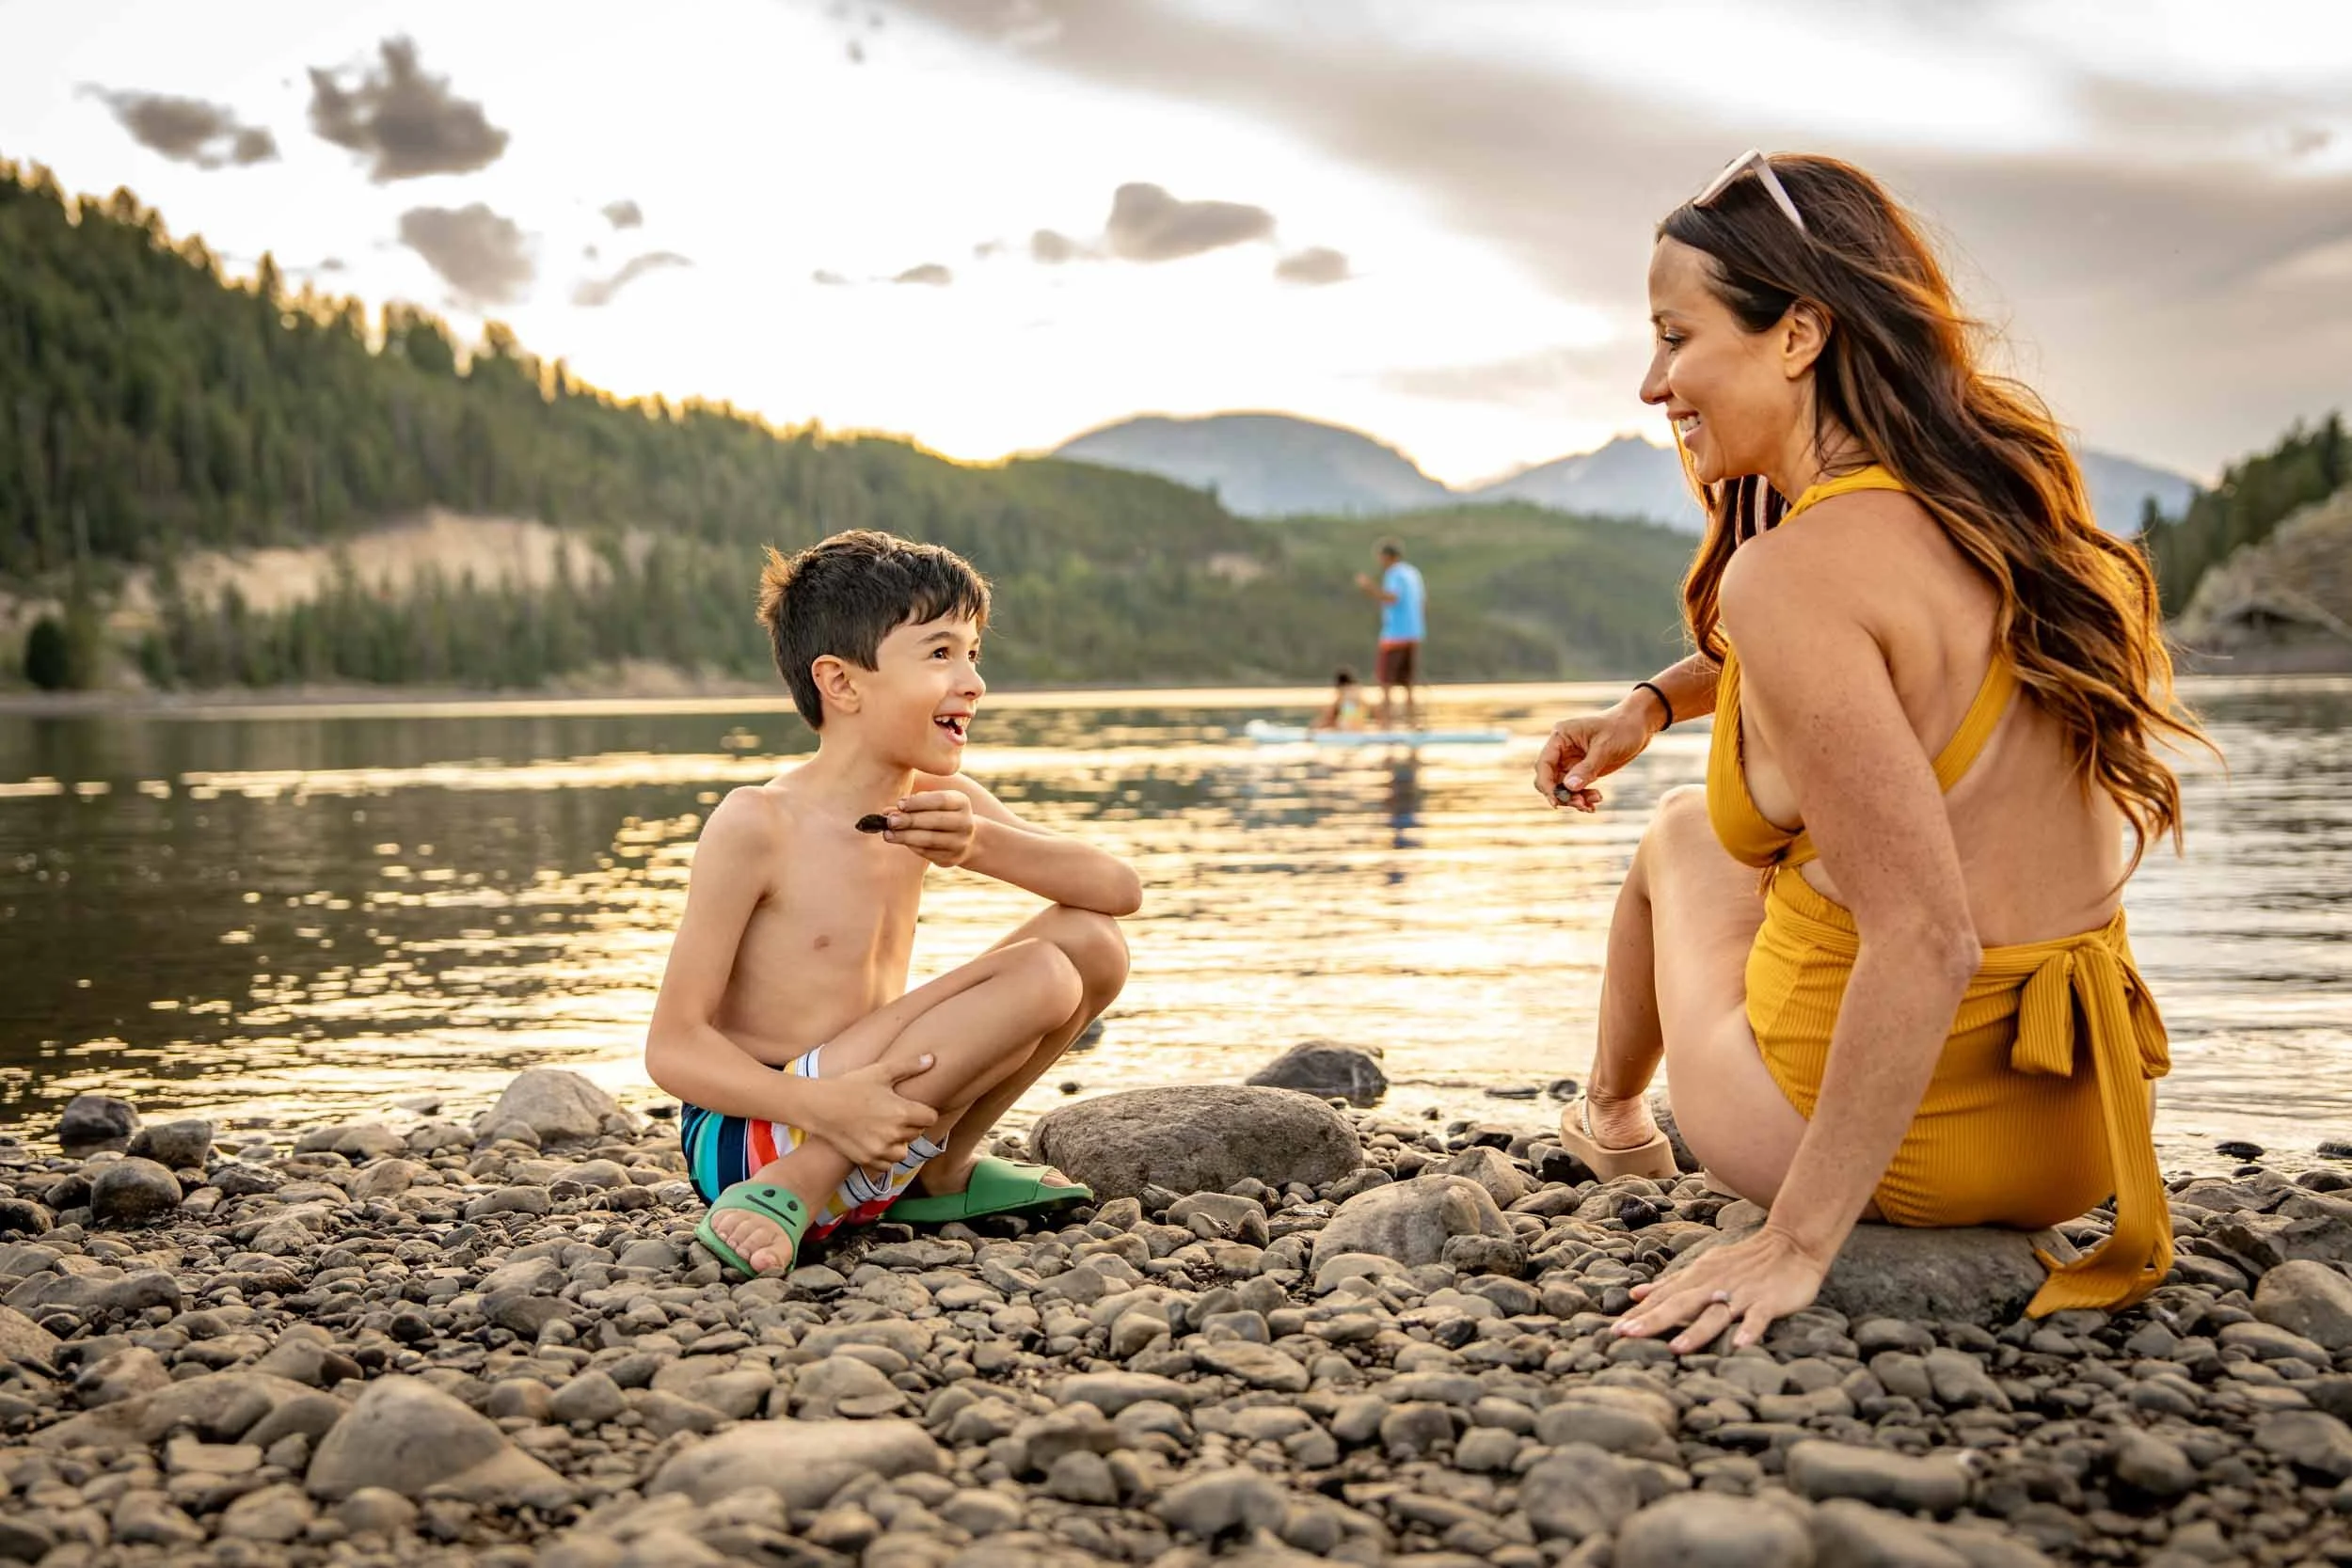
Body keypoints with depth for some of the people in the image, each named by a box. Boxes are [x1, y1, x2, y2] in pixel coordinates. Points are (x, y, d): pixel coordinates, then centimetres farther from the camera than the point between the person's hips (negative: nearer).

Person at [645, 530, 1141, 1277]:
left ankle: (939, 1172, 8)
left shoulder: (939, 802, 5)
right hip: (748, 1139, -8)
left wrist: (981, 844, -18)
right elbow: (673, 1046, -16)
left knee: (1093, 944, 0)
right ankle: (793, 1190, -19)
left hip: (863, 1124, 8)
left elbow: (1119, 891, -1)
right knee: (1039, 978, -22)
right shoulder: (757, 824, -15)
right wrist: (822, 1105, -32)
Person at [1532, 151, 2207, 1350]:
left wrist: (1797, 1244, -23)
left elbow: (1925, 942, -28)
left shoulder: (1794, 571, -24)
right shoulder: (2001, 497, 1)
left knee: (1683, 833, 23)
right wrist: (1653, 703, 22)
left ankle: (1609, 1116, 49)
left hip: (1913, 1146, -7)